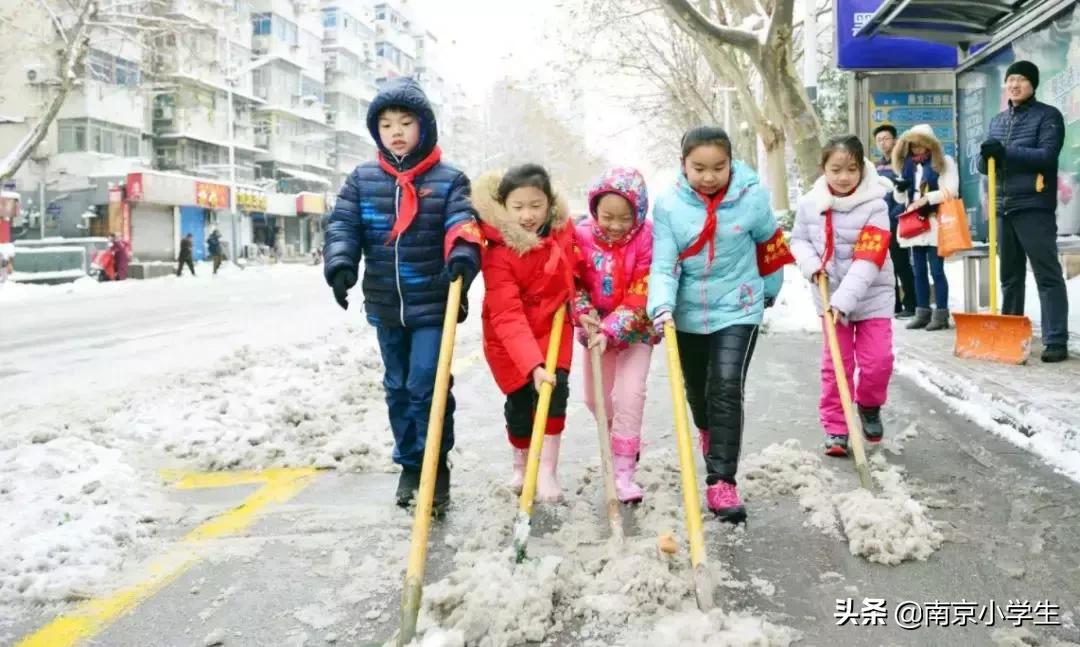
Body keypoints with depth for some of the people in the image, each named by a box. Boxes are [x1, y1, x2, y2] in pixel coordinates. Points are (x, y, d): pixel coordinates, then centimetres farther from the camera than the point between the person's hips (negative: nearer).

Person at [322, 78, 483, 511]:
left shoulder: (448, 180, -2)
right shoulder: (363, 179, 6)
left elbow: (462, 223, -16)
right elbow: (343, 224, -1)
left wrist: (463, 255, -38)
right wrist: (340, 264, -21)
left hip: (432, 304, -4)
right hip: (385, 306, 4)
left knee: (426, 387, -7)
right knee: (398, 388, 15)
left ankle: (436, 467, 11)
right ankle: (410, 464, 31)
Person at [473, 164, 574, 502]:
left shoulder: (564, 228, -14)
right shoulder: (498, 251, -28)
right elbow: (508, 317, -35)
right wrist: (533, 365, -42)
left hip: (553, 325, 3)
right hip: (508, 337, -3)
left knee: (556, 387, -13)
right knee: (520, 401, 3)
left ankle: (547, 471, 1)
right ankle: (521, 466, 31)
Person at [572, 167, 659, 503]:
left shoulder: (647, 238, -24)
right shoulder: (582, 236, -17)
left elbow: (640, 298, -26)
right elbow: (574, 282, -8)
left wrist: (609, 331, -33)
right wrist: (585, 316, -25)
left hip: (636, 328, -4)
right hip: (597, 328, 4)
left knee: (629, 393, -15)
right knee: (595, 397, 13)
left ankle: (623, 470, -5)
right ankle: (624, 443, 42)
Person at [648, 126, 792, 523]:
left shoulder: (751, 196, -13)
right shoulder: (669, 205, -14)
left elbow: (770, 244, 5)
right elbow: (663, 264, -16)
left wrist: (770, 290, 18)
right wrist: (662, 307, -33)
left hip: (737, 310, -2)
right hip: (689, 313, 2)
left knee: (727, 388, -17)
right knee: (697, 390, 19)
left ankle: (721, 481, -12)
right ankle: (709, 432, 53)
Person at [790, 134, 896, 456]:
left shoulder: (875, 206, -16)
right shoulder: (809, 204, -7)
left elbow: (868, 261, -22)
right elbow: (798, 240, 9)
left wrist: (843, 300, -29)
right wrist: (811, 264, -13)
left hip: (872, 296, -1)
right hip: (830, 296, 2)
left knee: (878, 360, -5)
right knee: (835, 364, 3)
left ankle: (869, 405, 27)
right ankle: (835, 428, 14)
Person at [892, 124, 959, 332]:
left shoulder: (945, 162, -1)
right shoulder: (907, 165, 14)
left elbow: (951, 191, -11)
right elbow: (900, 199, 16)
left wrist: (926, 199, -18)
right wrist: (899, 188, -5)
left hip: (935, 223, -6)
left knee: (936, 270, -5)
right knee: (919, 271, 8)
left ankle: (941, 314, -1)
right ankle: (922, 312, 13)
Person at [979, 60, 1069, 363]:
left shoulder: (1048, 115, 1)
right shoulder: (998, 121, 19)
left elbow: (1047, 155, -14)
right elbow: (985, 165, 16)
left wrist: (1005, 151, -20)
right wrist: (987, 156, -7)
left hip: (1034, 208, -6)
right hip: (1004, 208, 6)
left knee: (1047, 275, -7)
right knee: (1010, 277, 13)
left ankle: (1056, 341, -8)